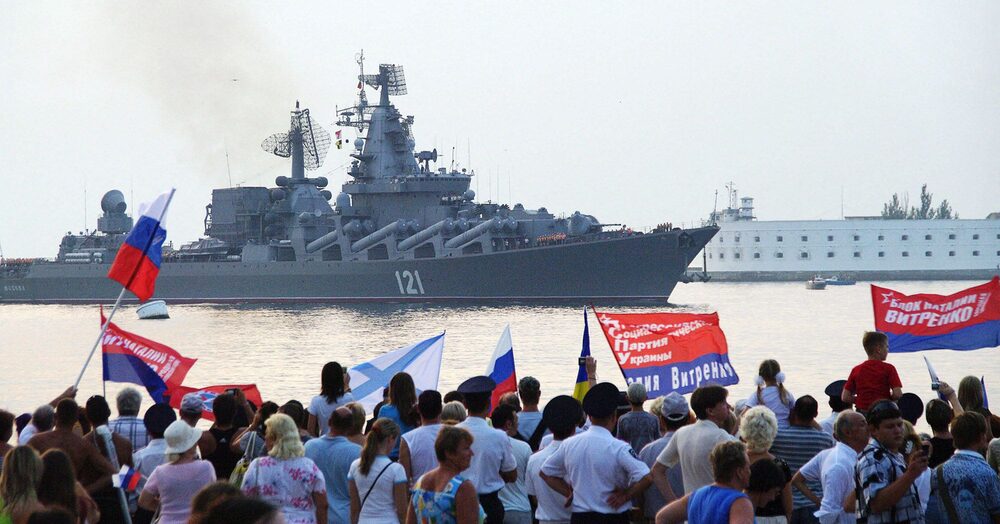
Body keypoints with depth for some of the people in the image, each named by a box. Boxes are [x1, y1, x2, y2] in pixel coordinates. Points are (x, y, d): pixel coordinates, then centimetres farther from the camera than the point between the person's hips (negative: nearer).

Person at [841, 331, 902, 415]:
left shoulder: (856, 370, 4)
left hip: (862, 413, 3)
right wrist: (884, 399, 8)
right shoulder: (888, 368, -4)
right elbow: (898, 394, -12)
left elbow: (845, 397, 1)